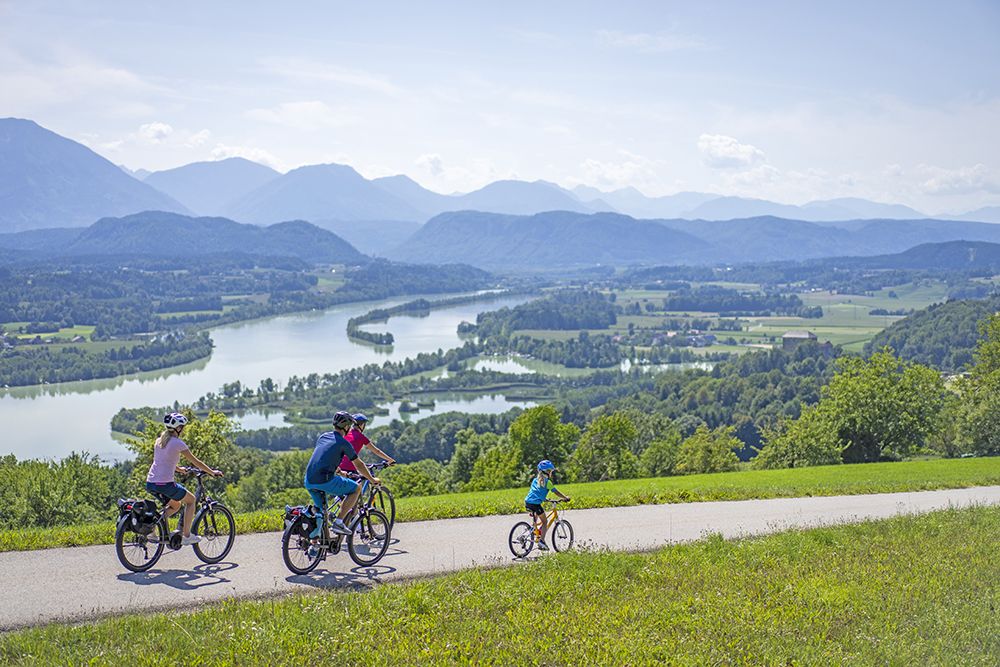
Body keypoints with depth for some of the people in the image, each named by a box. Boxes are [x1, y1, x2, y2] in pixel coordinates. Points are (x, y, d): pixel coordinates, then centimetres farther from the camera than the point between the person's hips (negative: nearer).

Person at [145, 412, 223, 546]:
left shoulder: (159, 441, 13)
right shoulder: (177, 443, -8)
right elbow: (195, 461, -1)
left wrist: (179, 469, 42)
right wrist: (212, 472, 10)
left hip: (150, 484, 8)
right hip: (165, 484, -7)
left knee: (175, 505, 28)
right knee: (190, 500, 16)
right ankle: (186, 536, 14)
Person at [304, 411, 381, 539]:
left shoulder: (322, 437, 19)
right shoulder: (343, 443, 0)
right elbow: (359, 465, 8)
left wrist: (338, 472, 51)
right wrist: (372, 480, 23)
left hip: (308, 481, 7)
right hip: (325, 480, -7)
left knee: (320, 510, 25)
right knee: (356, 488, 9)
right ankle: (338, 522, 2)